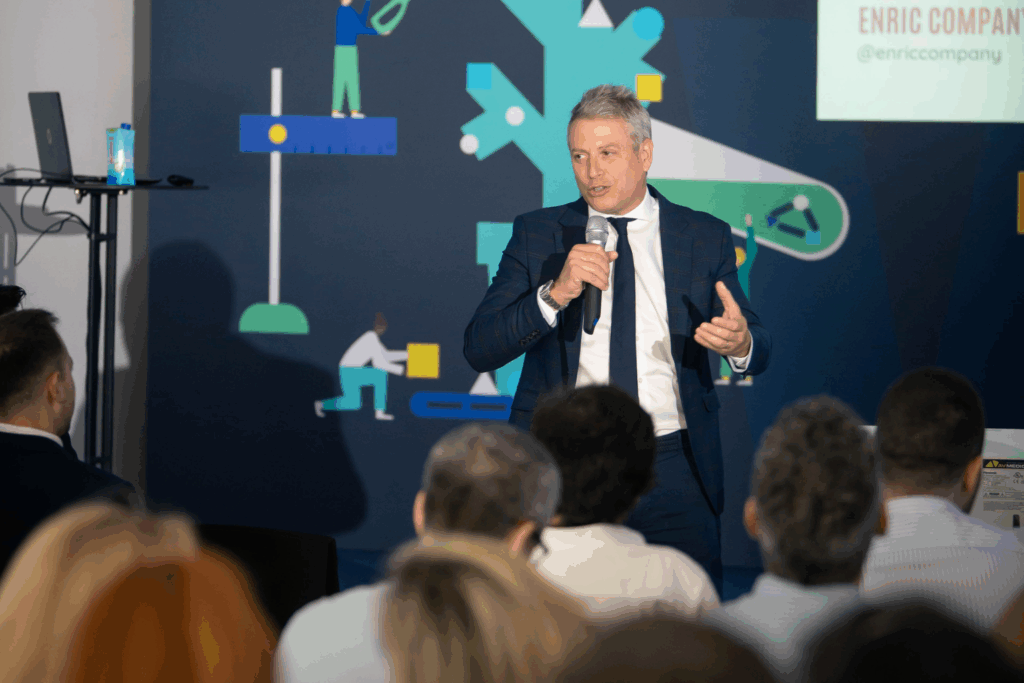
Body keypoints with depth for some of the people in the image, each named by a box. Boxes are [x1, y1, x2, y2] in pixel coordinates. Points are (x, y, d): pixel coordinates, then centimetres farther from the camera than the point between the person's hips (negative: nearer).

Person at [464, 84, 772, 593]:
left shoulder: (705, 238, 8)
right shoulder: (537, 235, 6)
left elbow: (757, 350, 7)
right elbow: (478, 350, -1)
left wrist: (741, 344, -18)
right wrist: (555, 293, -17)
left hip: (672, 469, 0)